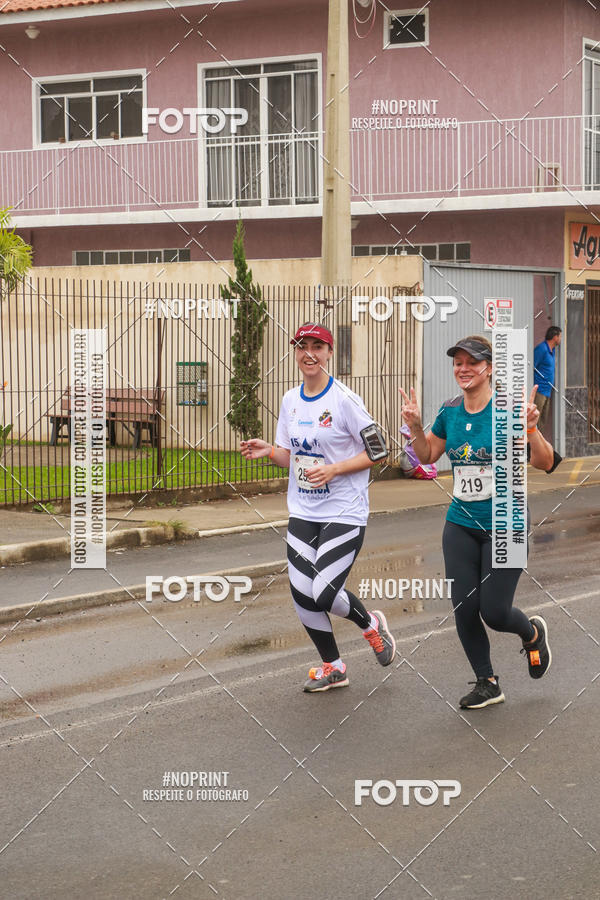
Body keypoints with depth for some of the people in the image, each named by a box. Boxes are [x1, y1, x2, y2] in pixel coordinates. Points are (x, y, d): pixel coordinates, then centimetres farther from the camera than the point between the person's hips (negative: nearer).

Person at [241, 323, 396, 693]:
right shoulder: (290, 401, 7)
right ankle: (333, 667, 21)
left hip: (344, 513, -6)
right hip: (303, 512, 6)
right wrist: (268, 450, -5)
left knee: (325, 595, -12)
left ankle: (371, 624, 21)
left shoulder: (344, 399, -12)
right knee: (303, 593, 1)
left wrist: (334, 470, -20)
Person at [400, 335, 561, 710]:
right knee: (465, 610, 2)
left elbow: (545, 463, -13)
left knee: (494, 611, -6)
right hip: (461, 524, 5)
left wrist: (531, 429, -30)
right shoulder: (450, 412, 3)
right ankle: (487, 683, 21)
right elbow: (427, 456, 18)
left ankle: (533, 633, 29)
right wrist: (415, 427, 0)